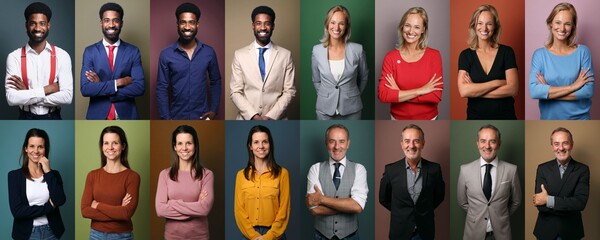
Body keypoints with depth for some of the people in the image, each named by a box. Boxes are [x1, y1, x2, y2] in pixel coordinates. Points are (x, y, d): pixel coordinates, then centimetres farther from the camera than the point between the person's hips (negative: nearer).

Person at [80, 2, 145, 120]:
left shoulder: (133, 51, 2)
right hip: (98, 117, 0)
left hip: (126, 117, 0)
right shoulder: (90, 52, 1)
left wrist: (101, 86, -12)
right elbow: (85, 89, -9)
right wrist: (119, 82, -16)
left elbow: (139, 88, -10)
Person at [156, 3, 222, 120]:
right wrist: (166, 118, -8)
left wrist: (214, 110, -1)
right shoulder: (166, 54, -5)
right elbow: (162, 88, -2)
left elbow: (216, 82, 10)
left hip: (202, 118, 1)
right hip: (176, 118, -1)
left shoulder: (209, 52, 0)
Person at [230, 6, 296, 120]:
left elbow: (289, 91, 0)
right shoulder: (240, 55, 1)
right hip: (247, 120, 0)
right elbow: (235, 92, -1)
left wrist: (271, 117, -12)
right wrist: (254, 116, -13)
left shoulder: (285, 55, 2)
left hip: (275, 121, 0)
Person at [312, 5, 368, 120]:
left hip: (351, 109, -1)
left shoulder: (357, 49, -7)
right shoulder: (317, 50, -3)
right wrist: (326, 97, 12)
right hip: (325, 109, 1)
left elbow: (364, 77, 9)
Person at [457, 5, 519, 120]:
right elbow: (463, 91, -15)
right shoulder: (466, 55, -2)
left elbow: (513, 89, -13)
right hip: (476, 118, 0)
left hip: (505, 118, 0)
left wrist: (475, 90, -15)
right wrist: (497, 82, -16)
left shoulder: (506, 52, -3)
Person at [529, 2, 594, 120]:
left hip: (579, 120, 0)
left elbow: (588, 90, -13)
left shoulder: (582, 52, -5)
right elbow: (534, 91, -17)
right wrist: (572, 87, -19)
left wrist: (548, 92, -16)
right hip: (549, 119, 0)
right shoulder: (539, 54, -6)